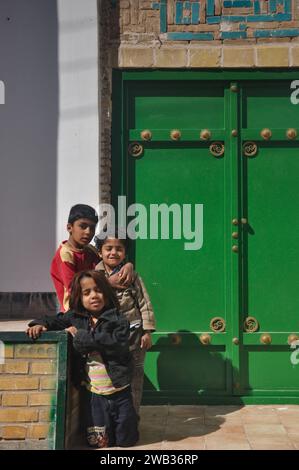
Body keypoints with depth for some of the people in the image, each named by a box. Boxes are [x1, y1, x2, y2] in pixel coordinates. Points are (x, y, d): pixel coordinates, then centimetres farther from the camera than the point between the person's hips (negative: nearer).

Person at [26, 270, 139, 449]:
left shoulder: (118, 320, -10)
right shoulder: (76, 318, 1)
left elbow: (118, 344, -24)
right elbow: (56, 321, 8)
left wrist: (82, 336, -22)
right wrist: (40, 324, -16)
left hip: (119, 391, -2)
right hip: (94, 393, 2)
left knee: (126, 441, 8)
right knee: (99, 442, 7)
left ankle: (130, 420, 39)